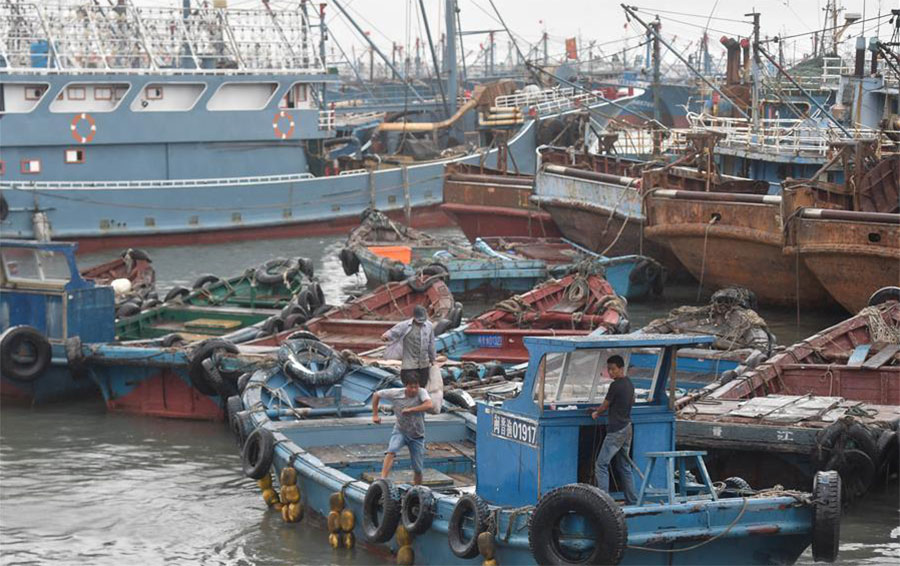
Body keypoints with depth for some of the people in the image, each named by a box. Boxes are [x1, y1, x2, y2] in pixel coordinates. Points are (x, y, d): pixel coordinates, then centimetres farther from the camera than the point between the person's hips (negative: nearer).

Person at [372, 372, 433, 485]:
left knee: (418, 469, 3)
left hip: (417, 435, 0)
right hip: (400, 431, 0)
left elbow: (429, 405, -39)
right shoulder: (395, 393, -14)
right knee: (391, 451, -31)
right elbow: (377, 395, 1)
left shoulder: (421, 392, -19)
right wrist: (375, 415, -3)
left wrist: (410, 410, -38)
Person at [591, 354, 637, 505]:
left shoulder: (615, 385, -16)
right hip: (627, 428, 9)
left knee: (601, 464, -7)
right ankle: (632, 501, 13)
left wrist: (596, 413, 16)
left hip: (616, 430, -9)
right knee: (624, 466, 13)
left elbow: (605, 406, -6)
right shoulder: (629, 384, 11)